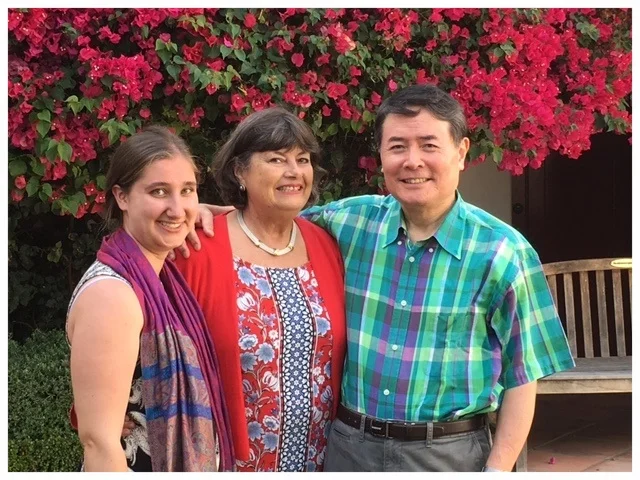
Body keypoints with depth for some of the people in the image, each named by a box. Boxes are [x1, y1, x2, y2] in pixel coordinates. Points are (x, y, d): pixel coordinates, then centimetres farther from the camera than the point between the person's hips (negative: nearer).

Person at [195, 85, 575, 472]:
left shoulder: (502, 252, -7)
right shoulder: (348, 222, 0)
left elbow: (521, 374, -4)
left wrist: (498, 469, -10)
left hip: (450, 453, -2)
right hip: (350, 446, 3)